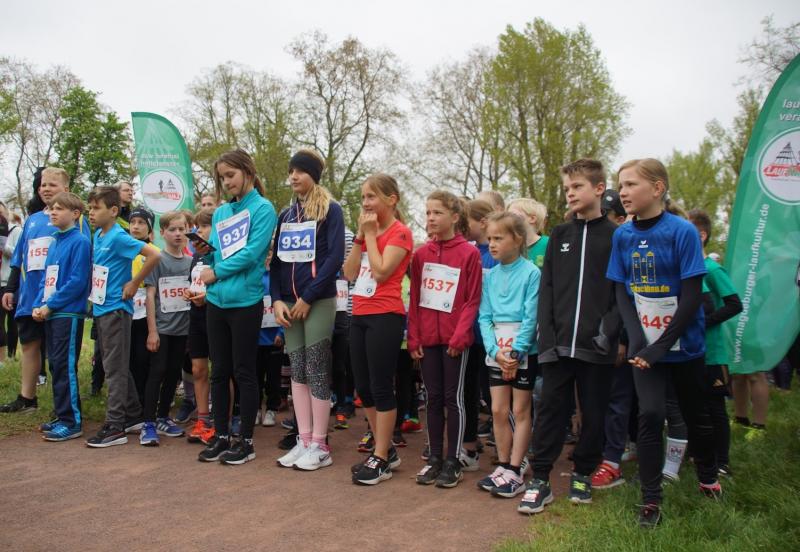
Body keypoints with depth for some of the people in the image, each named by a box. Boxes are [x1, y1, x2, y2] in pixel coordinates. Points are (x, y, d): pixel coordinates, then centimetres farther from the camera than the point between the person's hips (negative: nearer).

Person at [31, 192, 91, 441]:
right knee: (56, 366, 13)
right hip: (51, 314, 8)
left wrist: (50, 306, -14)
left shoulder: (80, 241, -10)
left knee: (65, 367, -6)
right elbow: (46, 278, 18)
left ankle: (71, 422, 2)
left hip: (69, 314, -8)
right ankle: (63, 416, 23)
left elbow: (77, 281, -17)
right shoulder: (53, 243, 16)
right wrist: (38, 305, 3)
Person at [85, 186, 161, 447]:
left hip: (116, 309, -9)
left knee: (115, 368, -4)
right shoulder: (98, 235, 10)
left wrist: (134, 284, -17)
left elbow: (154, 255, -25)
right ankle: (134, 416, 25)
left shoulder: (119, 237, -15)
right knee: (116, 367, 15)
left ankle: (115, 426, 2)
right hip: (100, 309, 9)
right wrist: (94, 291, 12)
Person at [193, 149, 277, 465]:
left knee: (243, 372, 1)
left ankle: (246, 441, 12)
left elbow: (252, 252, -15)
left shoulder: (262, 208, -5)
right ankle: (221, 436, 22)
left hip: (245, 301, -6)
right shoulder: (220, 213, 15)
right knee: (219, 372, 11)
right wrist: (205, 253, -3)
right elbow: (216, 257, 18)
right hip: (216, 300, 6)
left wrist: (216, 273, -9)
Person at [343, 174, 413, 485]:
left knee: (381, 388, -3)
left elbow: (381, 271, -19)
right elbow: (350, 273, 6)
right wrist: (360, 235, 1)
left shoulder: (400, 232, -7)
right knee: (363, 388, 12)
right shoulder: (368, 232, 16)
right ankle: (386, 449, 25)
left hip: (385, 317, -8)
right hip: (359, 315, 9)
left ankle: (381, 460, 7)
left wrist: (371, 234, -10)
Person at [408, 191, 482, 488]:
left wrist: (459, 335, -14)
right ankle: (434, 458, 21)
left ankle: (453, 462, 14)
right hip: (427, 338, 4)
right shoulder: (420, 254, 7)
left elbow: (472, 300, -7)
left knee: (453, 397, 3)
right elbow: (414, 299, 8)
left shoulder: (469, 253, -5)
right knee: (433, 397, 11)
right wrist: (413, 337, 2)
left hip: (455, 338, -4)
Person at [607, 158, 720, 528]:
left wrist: (661, 346, -18)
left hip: (683, 342, -2)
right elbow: (621, 292, 1)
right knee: (650, 414, -6)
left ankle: (708, 479, 40)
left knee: (694, 414, 15)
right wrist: (636, 338, -13)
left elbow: (692, 297, -15)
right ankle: (650, 501, 6)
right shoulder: (622, 236, -3)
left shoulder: (683, 232, -15)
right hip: (644, 343, 2)